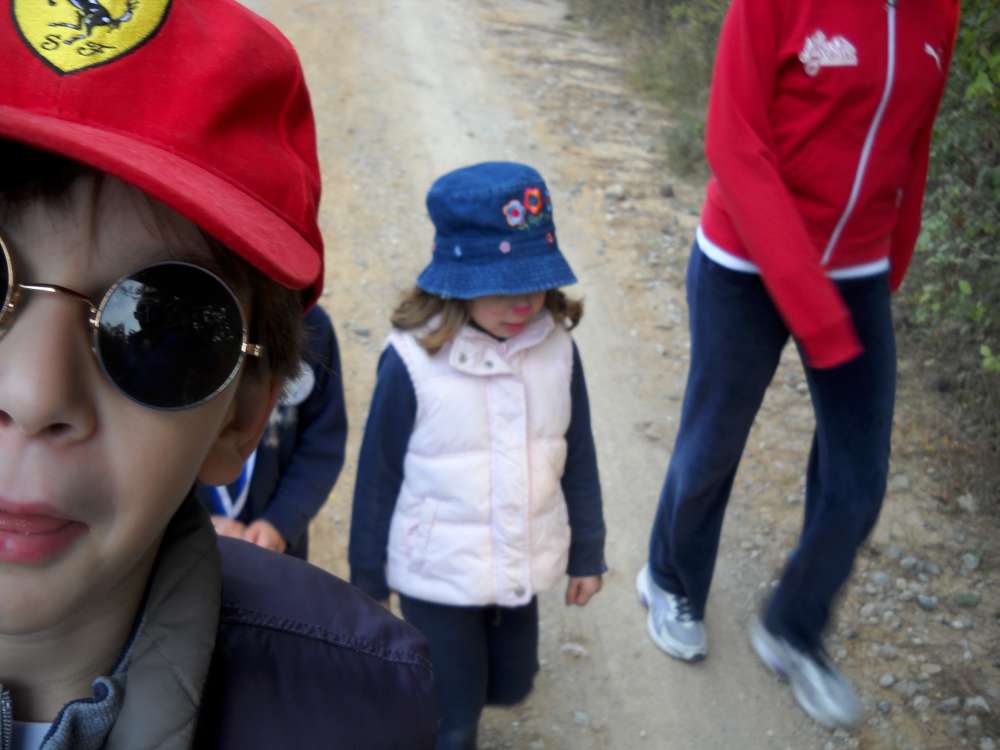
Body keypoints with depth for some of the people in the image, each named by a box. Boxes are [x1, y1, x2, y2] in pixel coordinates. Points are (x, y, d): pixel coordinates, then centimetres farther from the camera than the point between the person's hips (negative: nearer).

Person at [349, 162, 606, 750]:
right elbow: (378, 477, -11)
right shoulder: (413, 361, -23)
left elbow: (578, 457, 1)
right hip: (437, 575, -4)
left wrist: (588, 552, 9)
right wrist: (367, 578, -1)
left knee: (511, 688, 26)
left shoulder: (556, 347, -12)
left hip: (523, 566, 4)